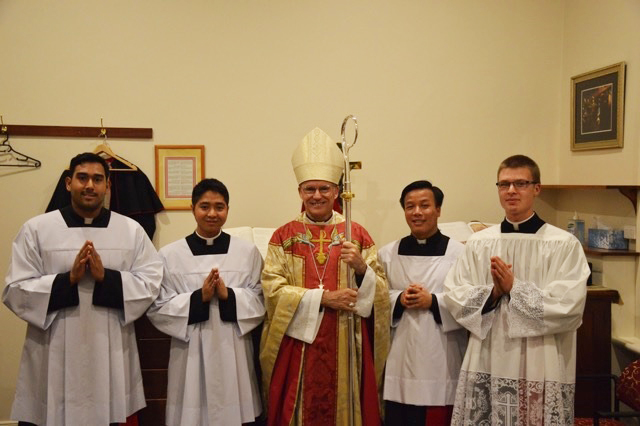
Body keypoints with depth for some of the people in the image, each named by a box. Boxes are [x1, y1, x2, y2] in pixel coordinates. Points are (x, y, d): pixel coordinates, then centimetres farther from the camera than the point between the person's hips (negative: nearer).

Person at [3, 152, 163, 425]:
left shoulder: (131, 230, 4)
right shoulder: (36, 229, 0)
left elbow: (151, 284, -1)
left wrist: (105, 277, -15)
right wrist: (68, 279, -15)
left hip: (111, 355, 1)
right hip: (53, 356, -1)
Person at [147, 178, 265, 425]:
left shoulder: (248, 251, 4)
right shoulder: (169, 255, -1)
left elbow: (261, 302, 2)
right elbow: (157, 309, -2)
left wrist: (228, 296, -15)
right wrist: (198, 298, -16)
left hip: (233, 353, 1)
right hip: (190, 354, -1)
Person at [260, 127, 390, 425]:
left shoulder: (357, 234, 3)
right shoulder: (284, 235, 3)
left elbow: (380, 292, 1)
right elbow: (272, 289, -7)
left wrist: (361, 268, -19)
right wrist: (323, 298, -15)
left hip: (345, 346, 0)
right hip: (298, 344, 0)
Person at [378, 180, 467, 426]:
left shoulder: (458, 253, -2)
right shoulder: (388, 253, 8)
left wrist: (433, 301, -14)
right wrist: (399, 300, -10)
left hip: (441, 360, -2)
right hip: (400, 359, 2)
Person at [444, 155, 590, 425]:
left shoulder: (564, 244, -6)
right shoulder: (478, 243, 5)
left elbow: (568, 308, -13)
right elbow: (454, 297, 1)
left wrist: (514, 287, -15)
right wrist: (492, 292, -15)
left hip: (541, 368, -3)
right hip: (485, 364, 3)